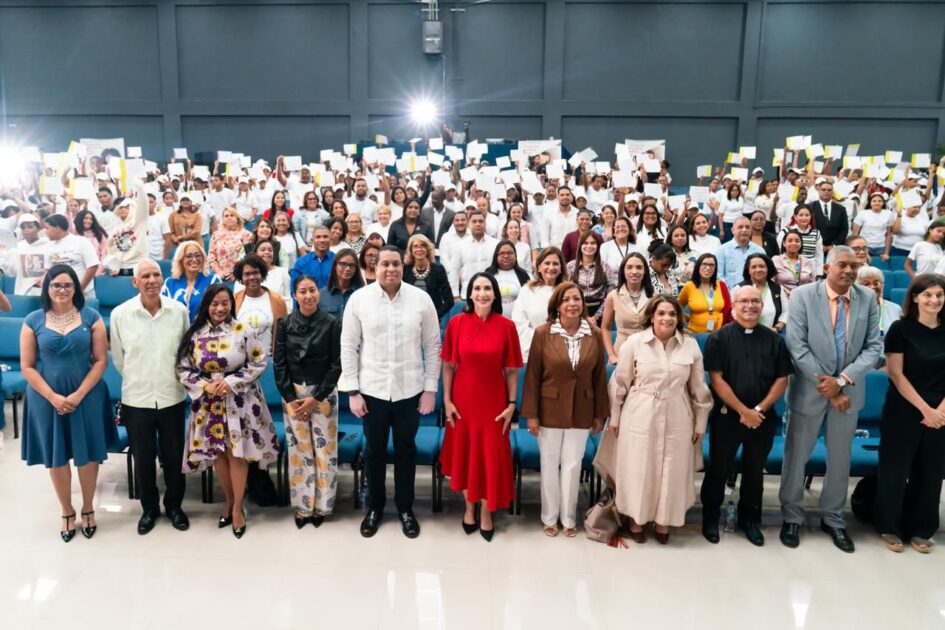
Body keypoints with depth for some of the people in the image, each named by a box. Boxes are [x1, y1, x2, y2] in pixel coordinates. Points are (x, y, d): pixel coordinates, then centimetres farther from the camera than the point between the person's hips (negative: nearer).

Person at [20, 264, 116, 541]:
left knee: (87, 454, 8)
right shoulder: (33, 320, -2)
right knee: (56, 457, 11)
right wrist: (54, 397, -11)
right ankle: (67, 512, 29)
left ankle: (88, 509, 28)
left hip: (87, 395, 0)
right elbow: (27, 366, -2)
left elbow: (101, 360, -5)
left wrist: (79, 394, -12)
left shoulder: (91, 317, -4)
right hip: (46, 398, 1)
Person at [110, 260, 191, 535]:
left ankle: (174, 505, 33)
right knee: (143, 459, 13)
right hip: (136, 399, 0)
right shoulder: (120, 314, -9)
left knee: (174, 456, 12)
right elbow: (118, 358, 5)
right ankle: (149, 508, 33)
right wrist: (137, 380, 12)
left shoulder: (179, 311, -8)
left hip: (172, 397, 0)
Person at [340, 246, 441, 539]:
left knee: (406, 450, 14)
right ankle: (374, 508, 33)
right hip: (372, 390, 0)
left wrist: (430, 388, -2)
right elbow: (348, 347, -1)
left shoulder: (421, 299, -4)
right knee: (374, 451, 14)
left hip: (410, 391, 0)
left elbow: (432, 347, 0)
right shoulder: (359, 299, -4)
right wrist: (353, 391, -4)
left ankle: (405, 508, 31)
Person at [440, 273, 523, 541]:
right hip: (463, 400, 1)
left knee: (492, 456, 8)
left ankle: (486, 512, 27)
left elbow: (512, 370, -2)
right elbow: (448, 365, -1)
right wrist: (447, 400, -4)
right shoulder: (457, 323, -6)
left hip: (493, 401, 0)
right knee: (464, 452, 14)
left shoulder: (506, 326, -7)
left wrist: (512, 404, -4)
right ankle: (469, 507, 35)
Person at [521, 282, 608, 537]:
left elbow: (599, 376, 2)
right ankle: (549, 517, 28)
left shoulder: (594, 334, -3)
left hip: (581, 412, 2)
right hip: (550, 410, -1)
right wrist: (531, 414, -9)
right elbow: (532, 375, -8)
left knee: (572, 466, 11)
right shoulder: (543, 333, -10)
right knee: (550, 465, 12)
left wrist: (600, 413, 3)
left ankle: (568, 517, 27)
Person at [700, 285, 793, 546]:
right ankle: (710, 518, 21)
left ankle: (750, 520, 30)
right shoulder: (719, 338, -5)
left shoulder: (774, 340, 4)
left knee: (754, 471, 14)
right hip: (726, 415, -2)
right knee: (718, 469, 6)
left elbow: (782, 380, 2)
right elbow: (717, 380, -10)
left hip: (763, 418, 3)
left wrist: (759, 409, -10)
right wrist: (743, 410, -15)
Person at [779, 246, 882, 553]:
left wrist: (842, 380, -17)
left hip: (849, 390, 3)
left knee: (840, 458, 15)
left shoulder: (867, 299, -3)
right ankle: (791, 517, 27)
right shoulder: (803, 295, -11)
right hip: (810, 388, -2)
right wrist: (827, 386, -16)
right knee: (796, 455, 9)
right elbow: (797, 346, -15)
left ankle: (832, 518, 33)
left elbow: (873, 348, -4)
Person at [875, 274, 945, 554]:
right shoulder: (900, 329, -7)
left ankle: (920, 529, 24)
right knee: (896, 470, 4)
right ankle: (890, 526, 19)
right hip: (904, 412, -3)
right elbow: (896, 374, -10)